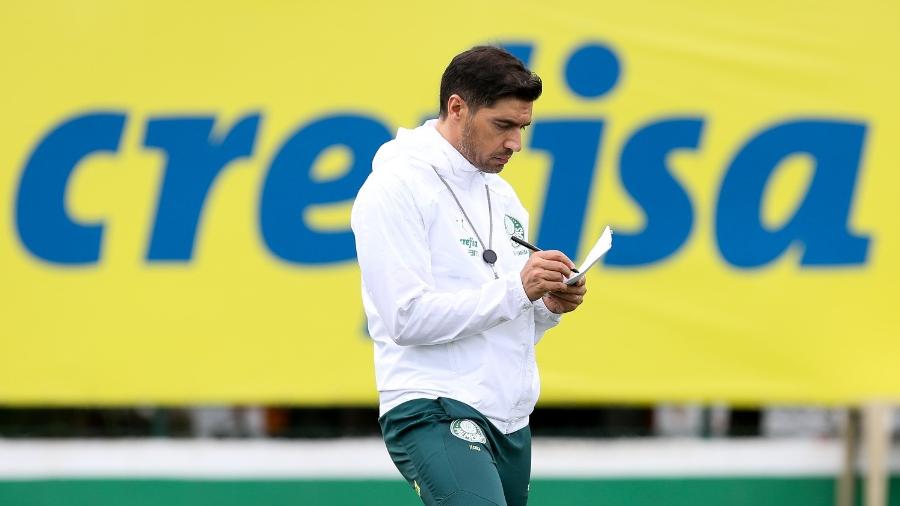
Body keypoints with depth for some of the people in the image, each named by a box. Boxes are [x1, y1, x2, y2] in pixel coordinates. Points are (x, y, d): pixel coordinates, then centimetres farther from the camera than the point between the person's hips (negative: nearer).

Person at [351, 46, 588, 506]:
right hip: (434, 412, -9)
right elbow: (407, 318, -16)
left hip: (509, 417, 9)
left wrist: (548, 305, 4)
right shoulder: (398, 187, -6)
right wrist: (515, 290, -17)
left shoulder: (502, 196, 20)